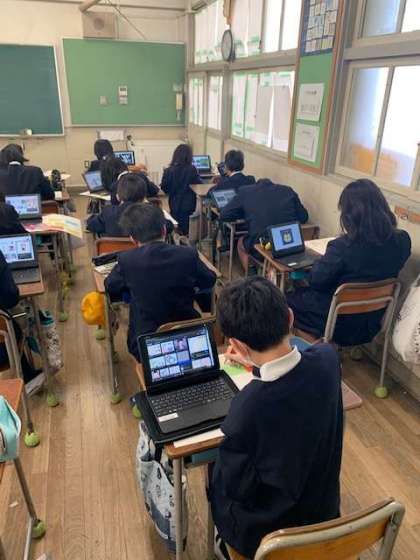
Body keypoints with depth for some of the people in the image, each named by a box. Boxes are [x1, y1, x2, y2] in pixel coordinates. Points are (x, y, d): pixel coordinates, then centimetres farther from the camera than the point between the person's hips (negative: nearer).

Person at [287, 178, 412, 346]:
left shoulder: (342, 247, -31)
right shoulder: (402, 241, -14)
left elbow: (315, 281, -17)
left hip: (339, 325, -6)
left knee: (289, 299, 18)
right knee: (303, 293, 26)